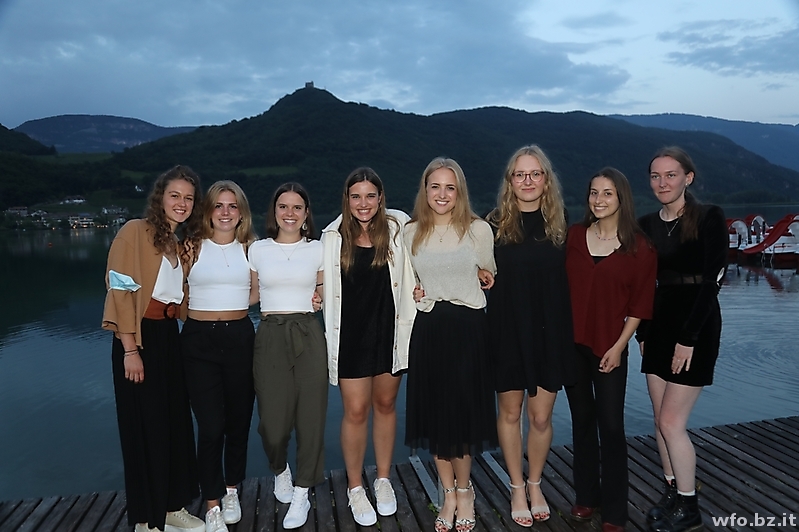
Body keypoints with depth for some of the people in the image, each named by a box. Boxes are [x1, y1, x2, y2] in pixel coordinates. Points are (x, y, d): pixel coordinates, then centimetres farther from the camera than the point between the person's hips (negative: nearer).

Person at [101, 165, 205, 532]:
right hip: (139, 338, -7)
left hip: (170, 337, 7)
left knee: (176, 423, 11)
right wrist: (130, 350, -18)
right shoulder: (135, 232, -8)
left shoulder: (181, 244, 13)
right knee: (145, 428, 3)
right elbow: (121, 292, -14)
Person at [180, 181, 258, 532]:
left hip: (239, 337, 2)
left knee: (238, 420, 11)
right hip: (199, 339, -2)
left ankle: (231, 491, 32)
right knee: (210, 426, -3)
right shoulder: (194, 247, 1)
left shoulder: (250, 248, 6)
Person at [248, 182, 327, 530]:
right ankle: (280, 471, 33)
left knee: (309, 415, 1)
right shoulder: (257, 249, 6)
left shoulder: (318, 250, 6)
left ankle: (301, 494, 20)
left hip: (308, 335, 0)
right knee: (273, 419, -2)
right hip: (270, 336, 0)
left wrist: (316, 297, 0)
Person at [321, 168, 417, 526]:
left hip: (390, 331, 1)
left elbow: (412, 273, 11)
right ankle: (355, 488, 26)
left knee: (385, 405, 15)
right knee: (355, 412, 5)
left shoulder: (398, 226, -3)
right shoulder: (333, 236, -2)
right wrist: (331, 341, 0)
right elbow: (328, 292, 3)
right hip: (351, 334, -1)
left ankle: (383, 480, 34)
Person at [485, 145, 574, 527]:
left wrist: (569, 330, 2)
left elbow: (570, 280, 7)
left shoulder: (560, 225, 3)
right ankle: (517, 488, 31)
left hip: (550, 333, 1)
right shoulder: (495, 224, -3)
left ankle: (535, 485, 32)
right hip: (507, 331, -1)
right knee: (510, 412, 11)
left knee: (541, 416, 8)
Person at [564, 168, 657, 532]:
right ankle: (586, 496, 29)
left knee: (611, 426, 1)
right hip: (572, 341, 3)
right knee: (582, 420, 14)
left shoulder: (639, 248, -4)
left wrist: (618, 346, -9)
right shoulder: (574, 236, 3)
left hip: (609, 347, -3)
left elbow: (639, 304, -4)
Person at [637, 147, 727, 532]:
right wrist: (642, 333, 7)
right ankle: (673, 494, 28)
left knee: (671, 422, -5)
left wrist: (688, 338, -17)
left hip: (696, 327, -6)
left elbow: (711, 281, -14)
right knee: (661, 421, 10)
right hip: (658, 325, 6)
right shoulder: (647, 225, 8)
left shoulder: (709, 218, -9)